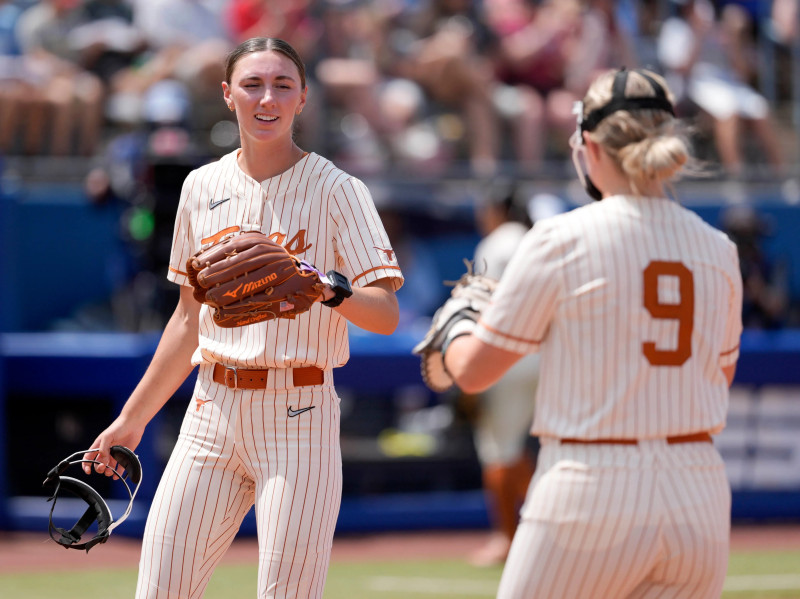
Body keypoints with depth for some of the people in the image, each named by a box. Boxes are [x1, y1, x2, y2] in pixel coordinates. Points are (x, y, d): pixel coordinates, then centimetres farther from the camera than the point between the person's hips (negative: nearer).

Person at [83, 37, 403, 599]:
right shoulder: (203, 187, 11)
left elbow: (386, 314, -12)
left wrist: (327, 290, -32)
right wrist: (133, 417, 20)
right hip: (213, 407, 5)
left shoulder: (336, 190, -3)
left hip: (299, 411, -5)